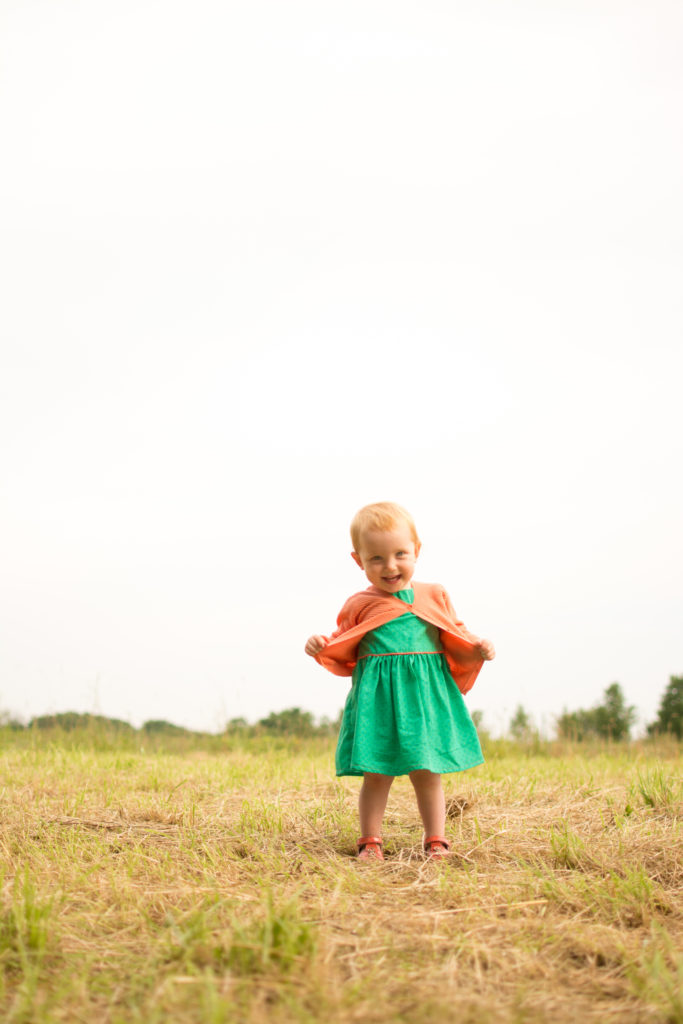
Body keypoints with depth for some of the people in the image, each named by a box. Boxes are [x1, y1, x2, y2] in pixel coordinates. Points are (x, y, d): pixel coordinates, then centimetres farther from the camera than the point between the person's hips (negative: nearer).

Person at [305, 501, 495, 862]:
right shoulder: (359, 606, 3)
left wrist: (477, 649, -4)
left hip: (425, 694, 1)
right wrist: (321, 647, -11)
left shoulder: (434, 596, 7)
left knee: (426, 772, 6)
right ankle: (370, 842, 15)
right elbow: (344, 656, 8)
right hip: (376, 697, -1)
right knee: (376, 773, 2)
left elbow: (455, 639, 14)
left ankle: (435, 840, 18)